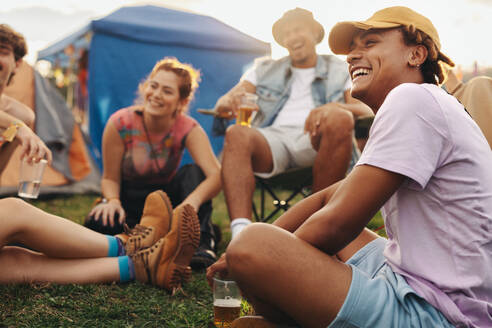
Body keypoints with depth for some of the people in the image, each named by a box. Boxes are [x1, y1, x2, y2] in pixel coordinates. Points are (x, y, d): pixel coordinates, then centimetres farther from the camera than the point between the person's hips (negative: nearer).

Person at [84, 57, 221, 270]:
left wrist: (193, 201, -55)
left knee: (194, 172, -28)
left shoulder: (189, 130, -19)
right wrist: (112, 201, -33)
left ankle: (200, 240, -25)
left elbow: (217, 175, -34)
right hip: (130, 199, 0)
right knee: (98, 223, -33)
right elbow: (110, 178, -9)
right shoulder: (120, 124, -19)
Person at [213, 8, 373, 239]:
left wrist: (335, 108, -15)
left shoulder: (339, 71, 23)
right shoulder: (265, 70, 28)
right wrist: (226, 103, -11)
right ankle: (240, 233, -48)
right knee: (237, 134, -31)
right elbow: (225, 104, 17)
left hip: (315, 141, -1)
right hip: (274, 137, 1)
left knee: (339, 119, -34)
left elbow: (367, 110, 9)